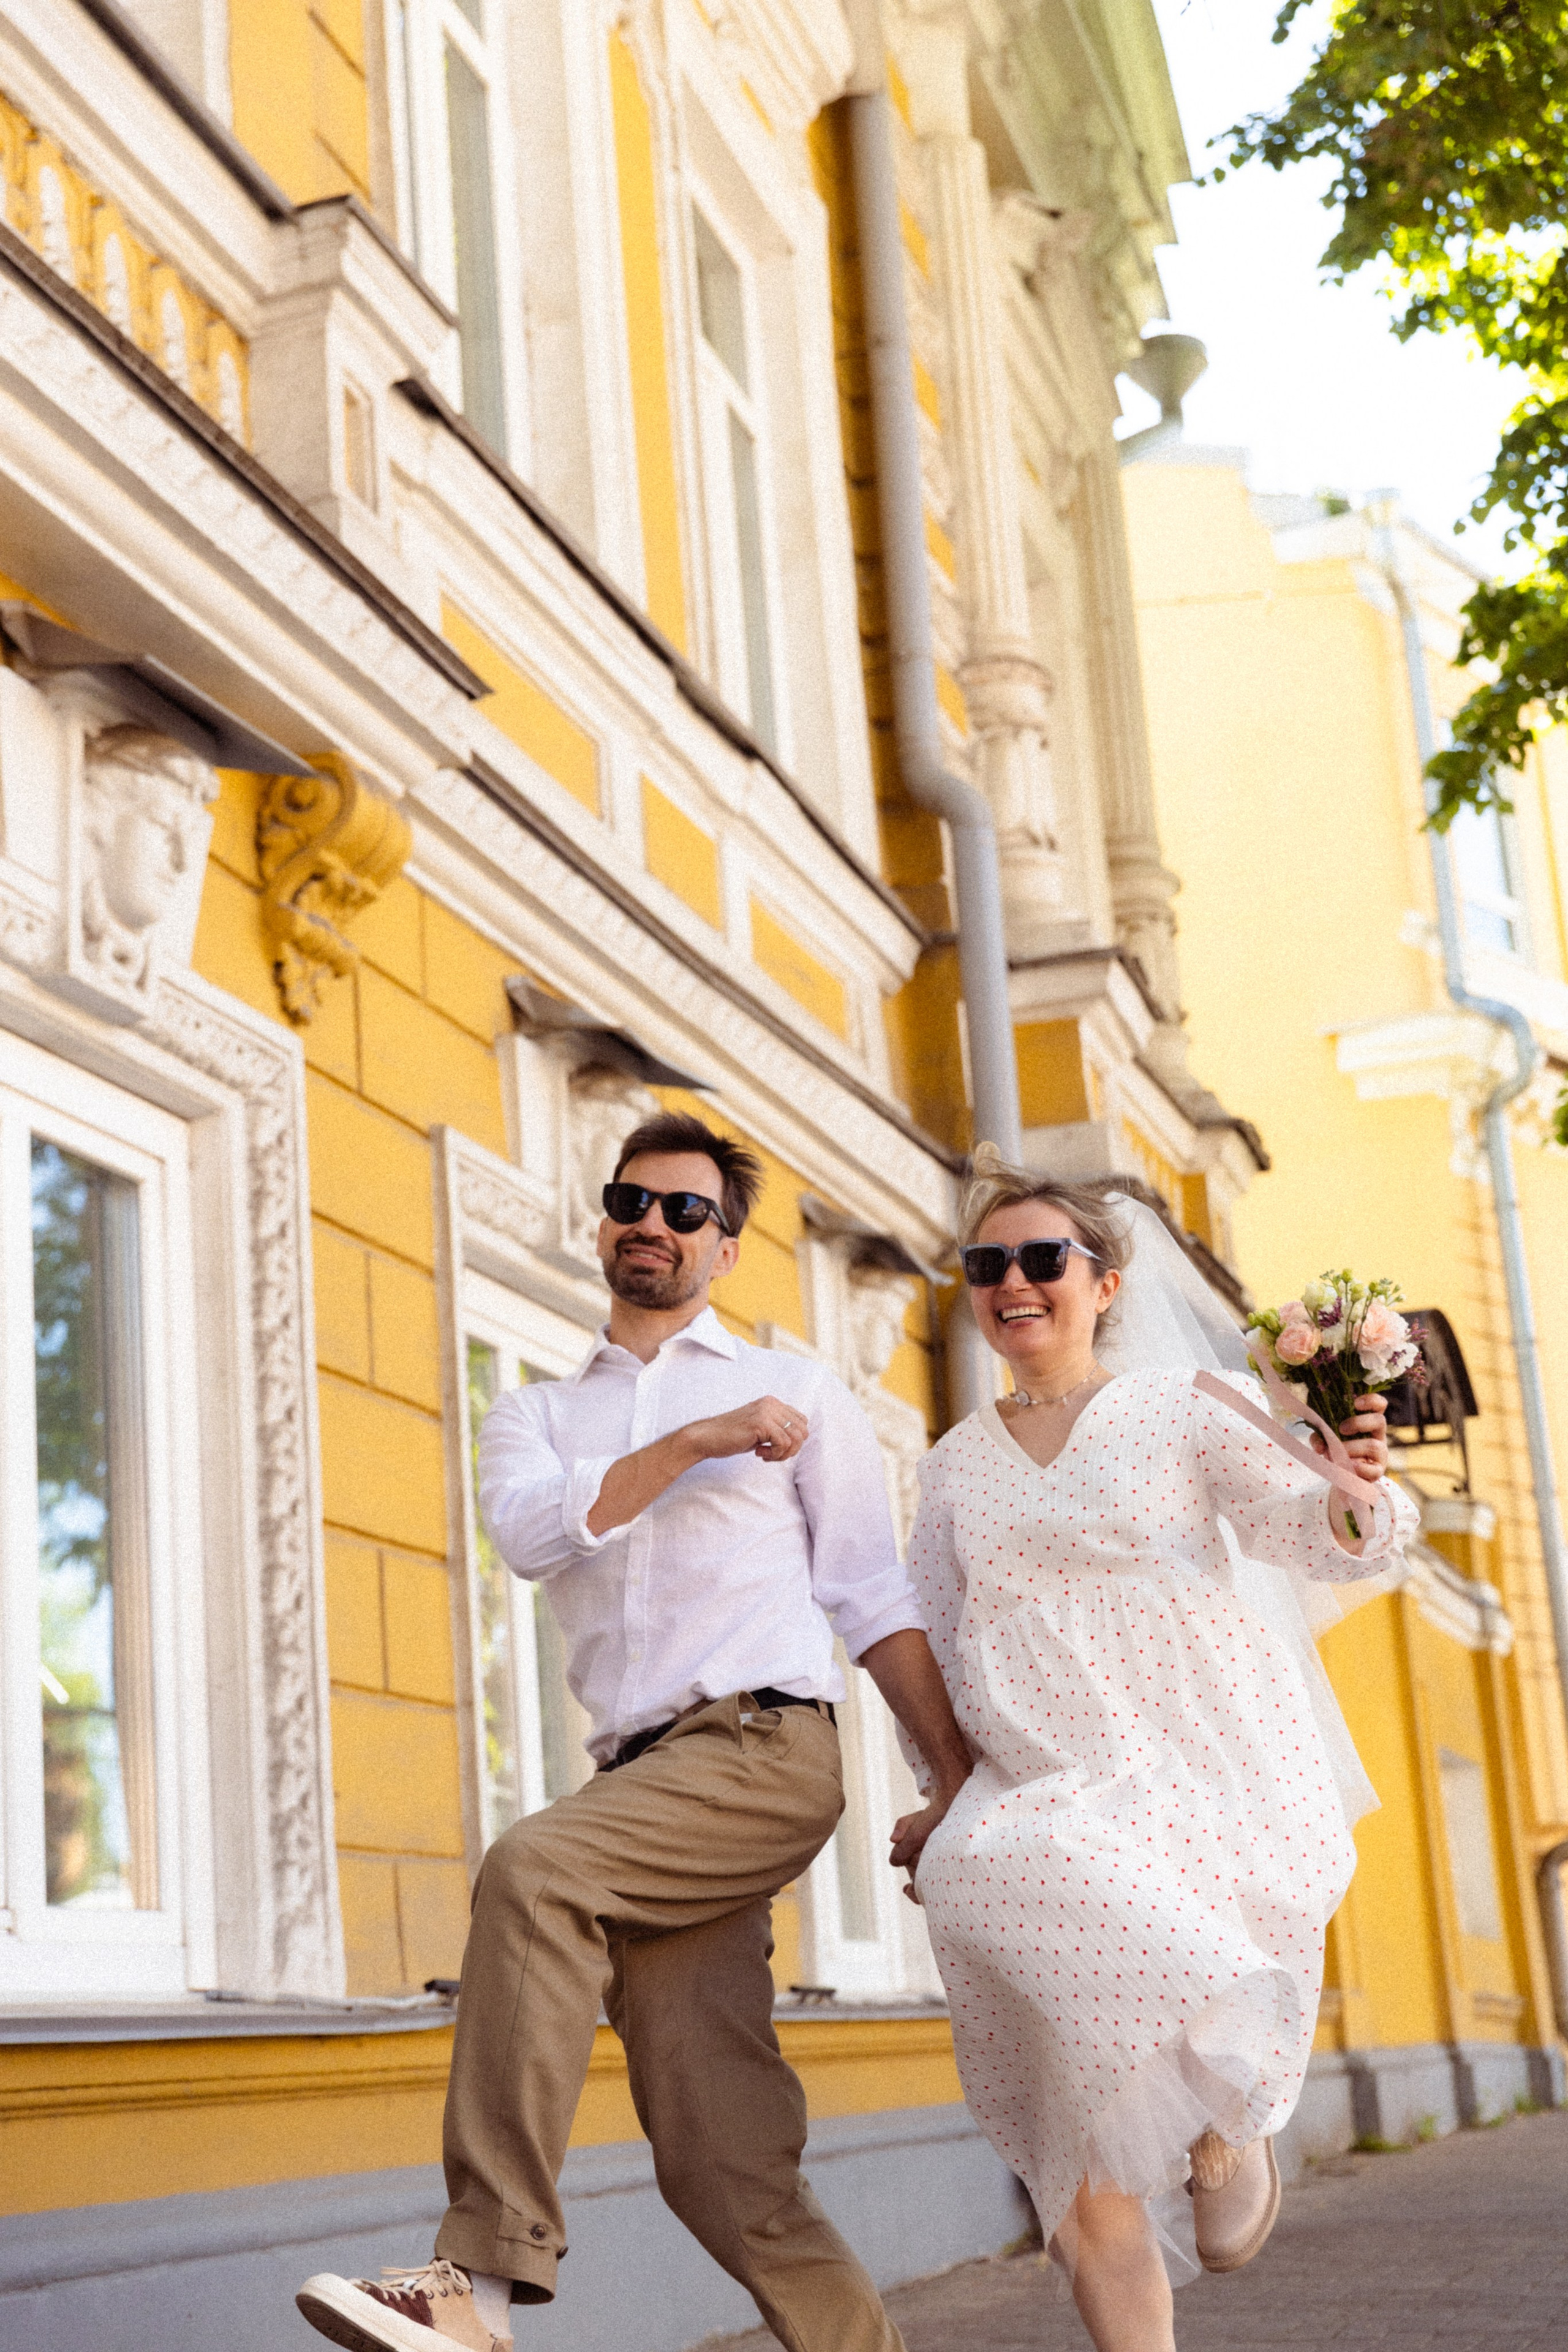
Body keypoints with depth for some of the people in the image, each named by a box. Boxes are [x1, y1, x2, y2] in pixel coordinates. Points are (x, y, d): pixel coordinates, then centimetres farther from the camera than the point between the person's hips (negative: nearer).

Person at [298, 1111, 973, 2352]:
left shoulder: (798, 1390, 15)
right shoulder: (535, 1413, 23)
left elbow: (872, 1596, 10)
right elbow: (534, 1532, -1)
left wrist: (959, 1774, 2)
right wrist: (696, 1443, -10)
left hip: (766, 1747, -4)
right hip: (644, 1785, 4)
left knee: (532, 1868, -29)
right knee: (722, 2164, -4)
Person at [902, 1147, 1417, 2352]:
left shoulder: (1186, 1407, 4)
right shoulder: (958, 1463, 16)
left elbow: (1303, 1533, -5)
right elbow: (931, 1644, 20)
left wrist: (1354, 1493, -27)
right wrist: (938, 1797, 12)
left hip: (1206, 1779, -3)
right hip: (1042, 1797, 3)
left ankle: (1228, 2123, 3)